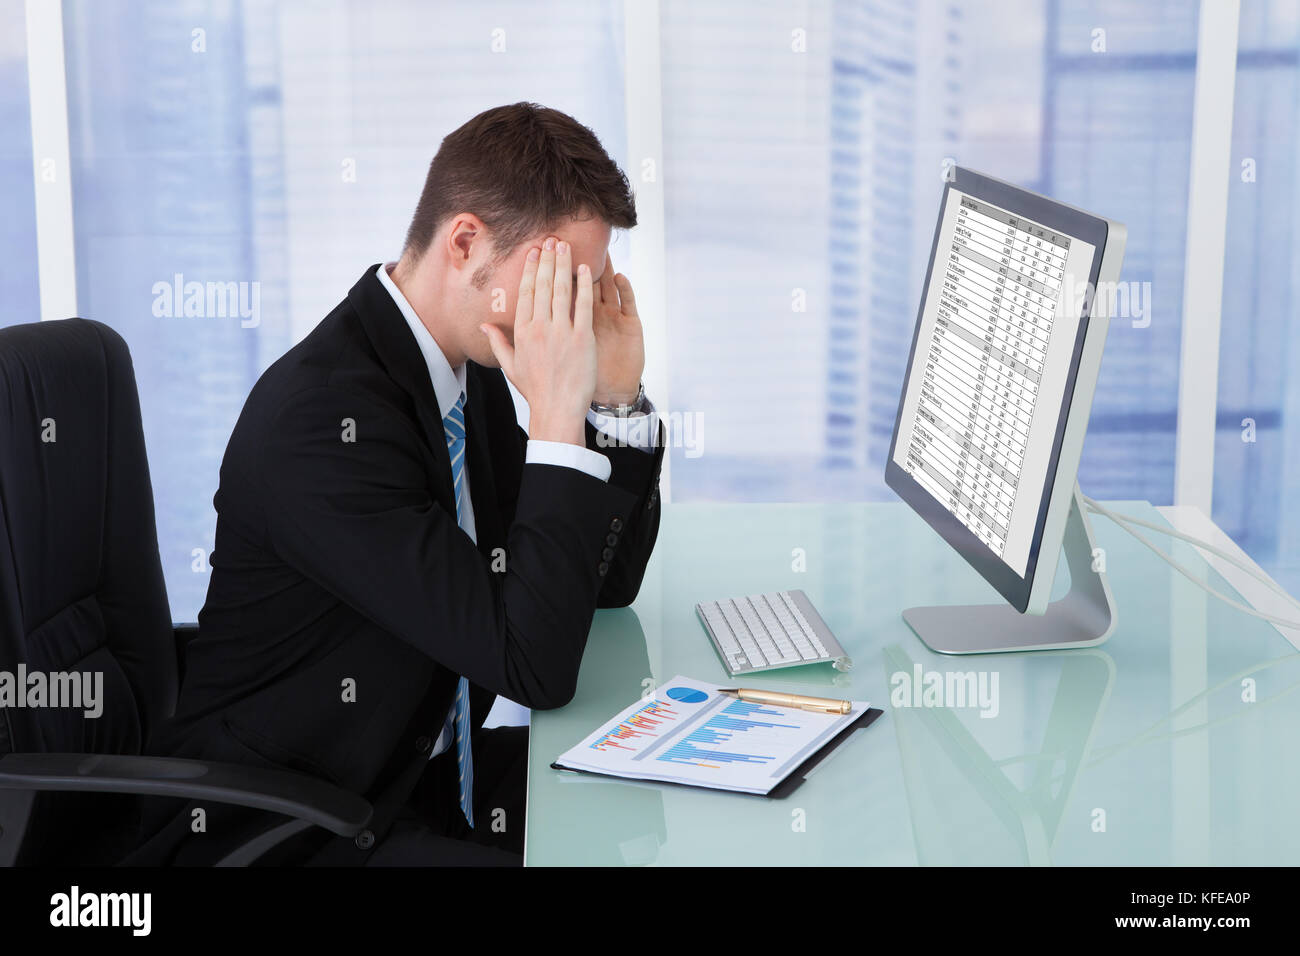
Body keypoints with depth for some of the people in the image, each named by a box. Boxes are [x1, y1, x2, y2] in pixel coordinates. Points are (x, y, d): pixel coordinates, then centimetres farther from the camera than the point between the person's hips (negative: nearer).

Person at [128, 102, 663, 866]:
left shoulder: (473, 374, 2)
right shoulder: (324, 415, -26)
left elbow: (606, 585, 8)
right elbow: (534, 666, -28)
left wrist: (617, 396, -4)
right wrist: (557, 414, -27)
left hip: (426, 770, 9)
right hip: (282, 829, -9)